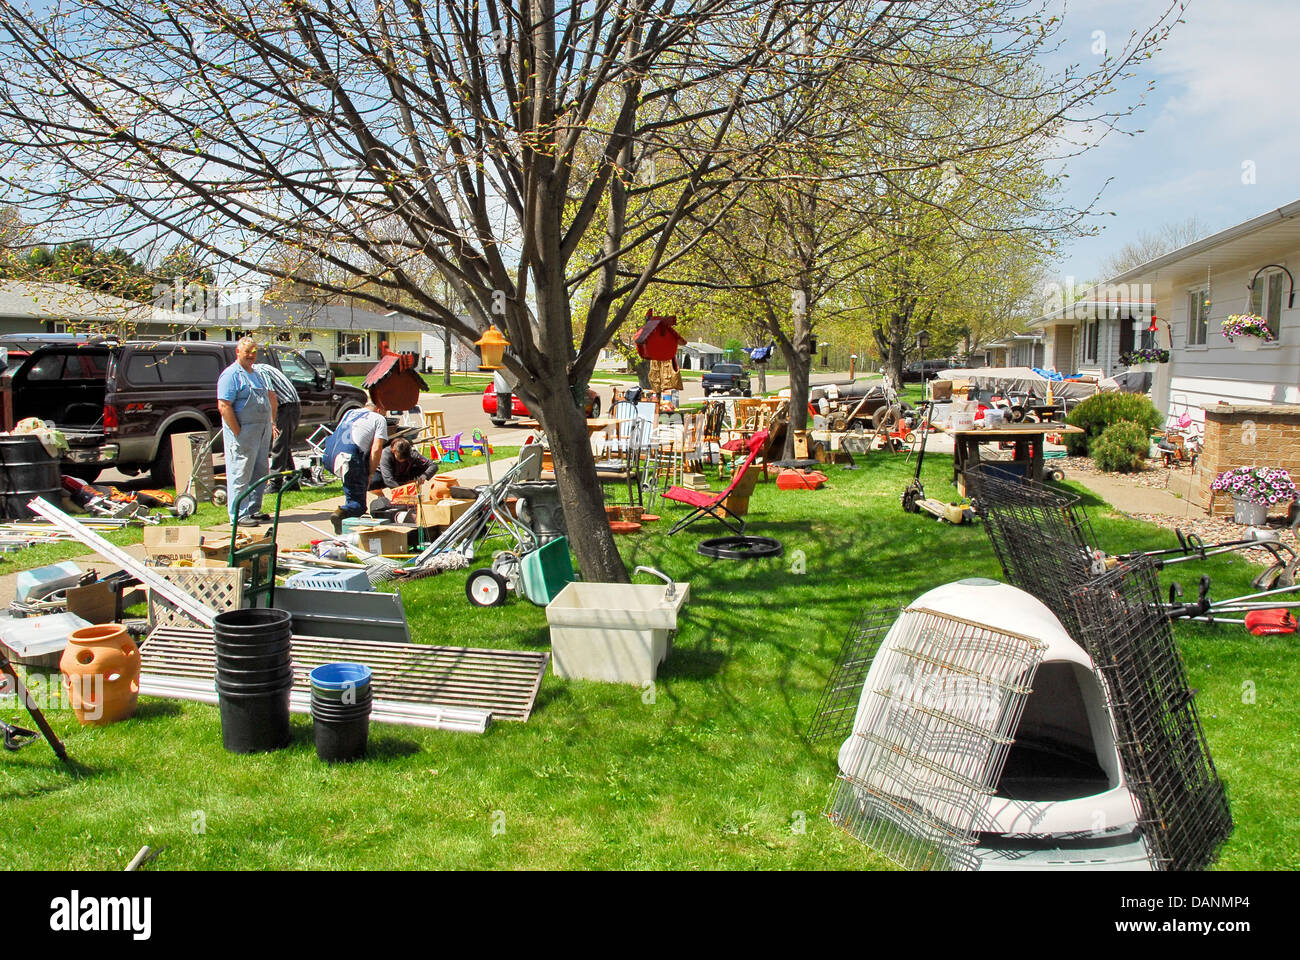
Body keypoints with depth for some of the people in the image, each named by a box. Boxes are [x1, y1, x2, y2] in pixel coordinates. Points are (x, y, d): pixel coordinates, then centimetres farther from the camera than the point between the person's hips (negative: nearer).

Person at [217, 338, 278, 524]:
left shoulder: (257, 374, 18)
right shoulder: (231, 375, -9)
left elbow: (270, 397, 29)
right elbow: (224, 406, -17)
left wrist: (272, 422, 17)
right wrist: (238, 433, -19)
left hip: (262, 431, 9)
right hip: (243, 432, -9)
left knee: (259, 473, 12)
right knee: (240, 474, -5)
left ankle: (254, 510, 21)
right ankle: (239, 514, -1)